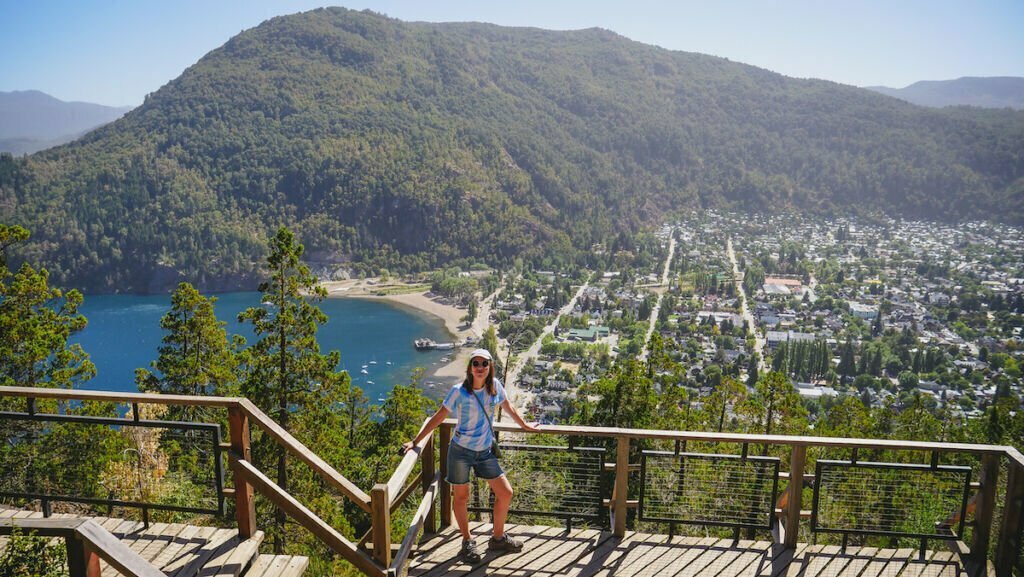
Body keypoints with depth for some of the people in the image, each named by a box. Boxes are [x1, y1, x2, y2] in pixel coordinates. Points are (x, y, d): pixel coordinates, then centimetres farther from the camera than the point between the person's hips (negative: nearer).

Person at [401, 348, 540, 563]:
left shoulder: (495, 386, -4)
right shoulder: (459, 391, -14)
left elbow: (508, 408, 15)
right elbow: (438, 418, -9)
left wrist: (524, 425, 27)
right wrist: (415, 442, -10)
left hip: (485, 451, 4)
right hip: (461, 451, -4)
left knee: (505, 493, 7)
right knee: (461, 498, 8)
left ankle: (498, 537, 28)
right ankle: (467, 542, 29)